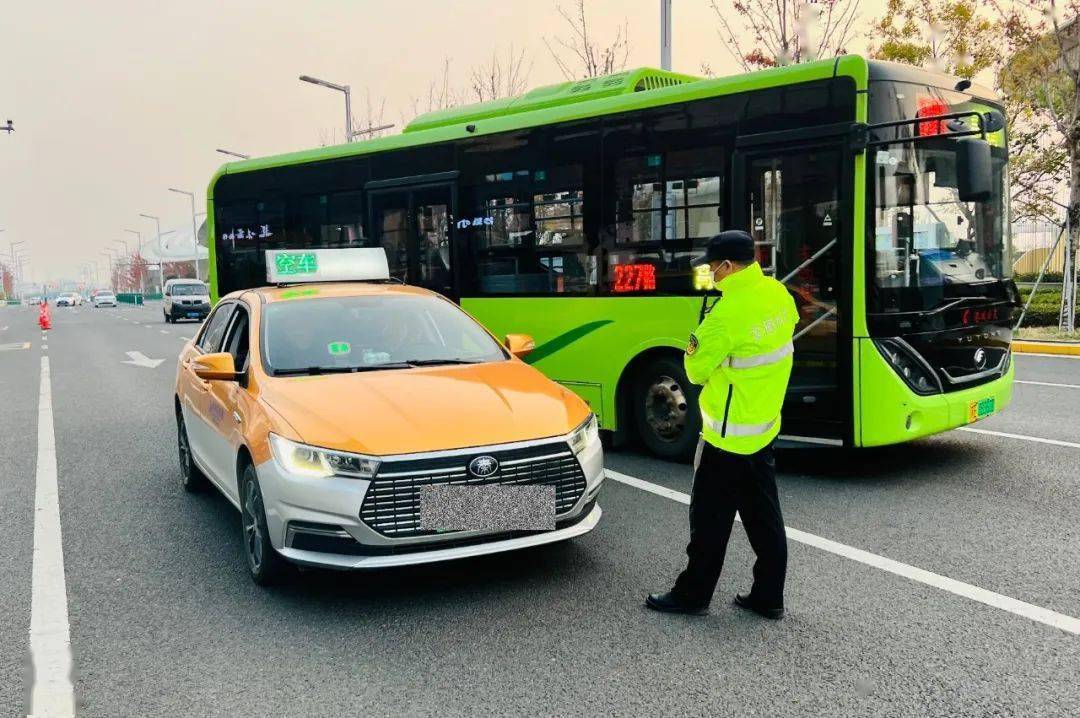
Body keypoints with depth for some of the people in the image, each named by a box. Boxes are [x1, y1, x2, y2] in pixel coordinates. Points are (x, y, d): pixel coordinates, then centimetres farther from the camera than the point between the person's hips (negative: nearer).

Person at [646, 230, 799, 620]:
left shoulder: (727, 314, -24)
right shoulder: (779, 294, -1)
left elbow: (695, 370, -16)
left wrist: (697, 346, 4)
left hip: (728, 435, -8)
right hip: (765, 428, 8)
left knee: (710, 520, 5)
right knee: (764, 518, 14)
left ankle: (693, 594, 18)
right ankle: (768, 596, 23)